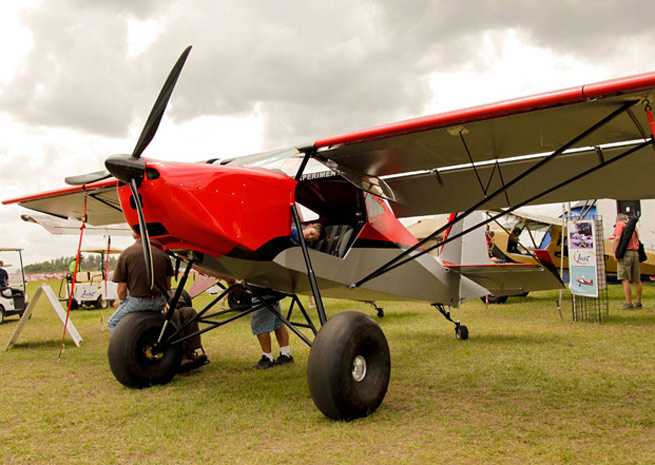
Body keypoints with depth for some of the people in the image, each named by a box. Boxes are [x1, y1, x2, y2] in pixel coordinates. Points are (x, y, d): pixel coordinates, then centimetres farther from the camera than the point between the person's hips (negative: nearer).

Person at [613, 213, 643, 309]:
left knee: (625, 279, -7)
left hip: (625, 253, -7)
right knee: (637, 280, 10)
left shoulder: (620, 224, 1)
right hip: (635, 253, 7)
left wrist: (615, 253, -13)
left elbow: (617, 238, -12)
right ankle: (638, 302, 16)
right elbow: (637, 240, 16)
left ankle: (628, 303, -11)